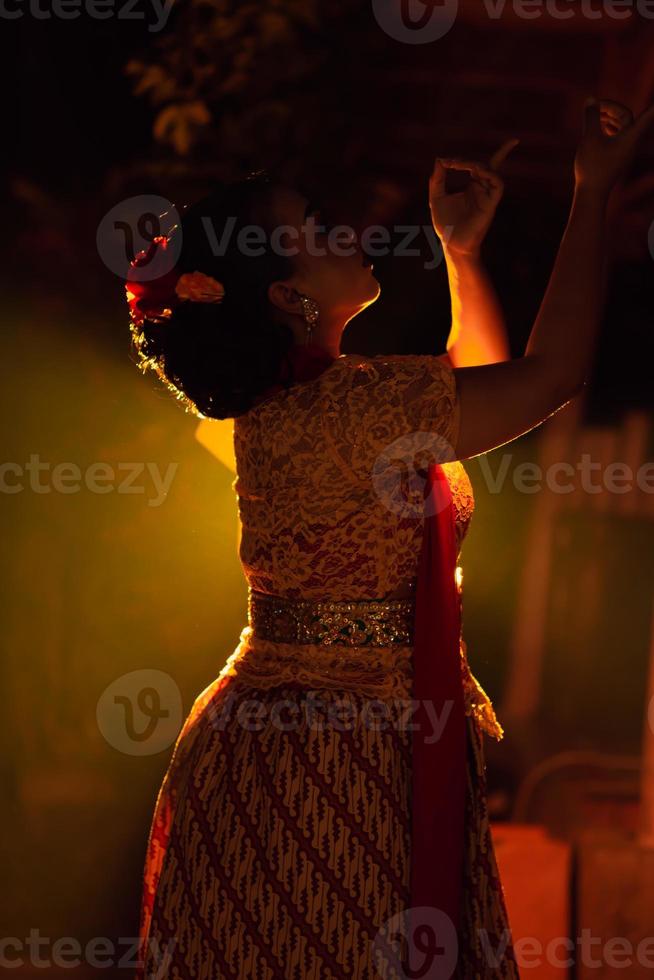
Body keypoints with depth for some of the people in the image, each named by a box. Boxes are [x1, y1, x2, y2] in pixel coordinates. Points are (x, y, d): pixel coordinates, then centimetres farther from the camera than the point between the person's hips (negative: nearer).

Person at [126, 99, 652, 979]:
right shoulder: (333, 411, -21)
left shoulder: (296, 403, 10)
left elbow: (481, 378, 26)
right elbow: (549, 374, -21)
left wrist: (461, 250, 18)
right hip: (323, 773, -10)